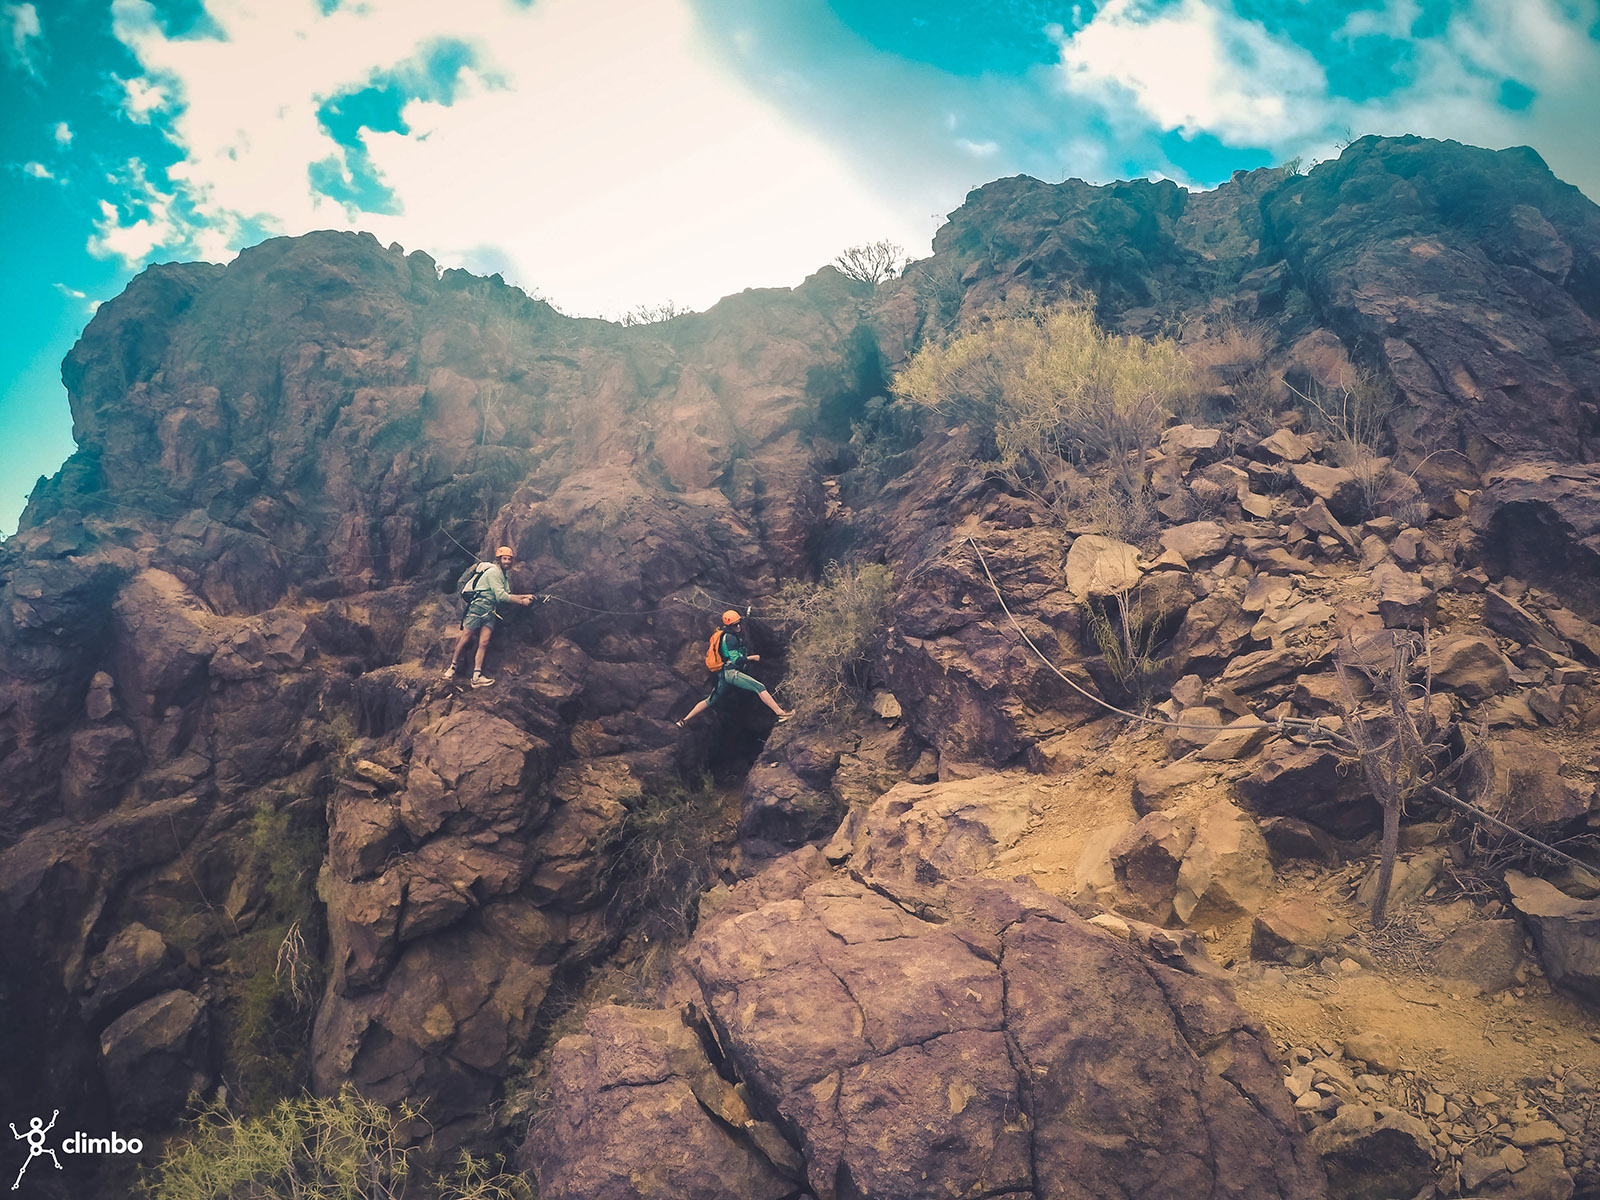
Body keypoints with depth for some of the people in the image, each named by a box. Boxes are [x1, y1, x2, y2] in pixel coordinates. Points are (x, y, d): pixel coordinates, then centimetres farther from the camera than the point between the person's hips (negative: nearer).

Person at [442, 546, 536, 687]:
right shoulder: (493, 571, -7)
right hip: (478, 606, -8)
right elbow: (500, 596, -14)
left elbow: (507, 596, 19)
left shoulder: (503, 576, 22)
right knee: (465, 638, -6)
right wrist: (521, 602, -9)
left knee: (484, 643, -4)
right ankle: (452, 667, 8)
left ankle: (477, 676, -10)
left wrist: (525, 597, 10)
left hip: (490, 612, 8)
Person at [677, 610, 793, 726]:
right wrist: (753, 658, -4)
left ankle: (683, 722, 17)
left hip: (724, 674, 10)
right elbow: (736, 659, -13)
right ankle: (781, 713, -28)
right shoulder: (730, 637, -9)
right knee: (760, 687, -18)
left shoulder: (735, 636, 21)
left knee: (711, 700, 14)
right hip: (731, 672, -10)